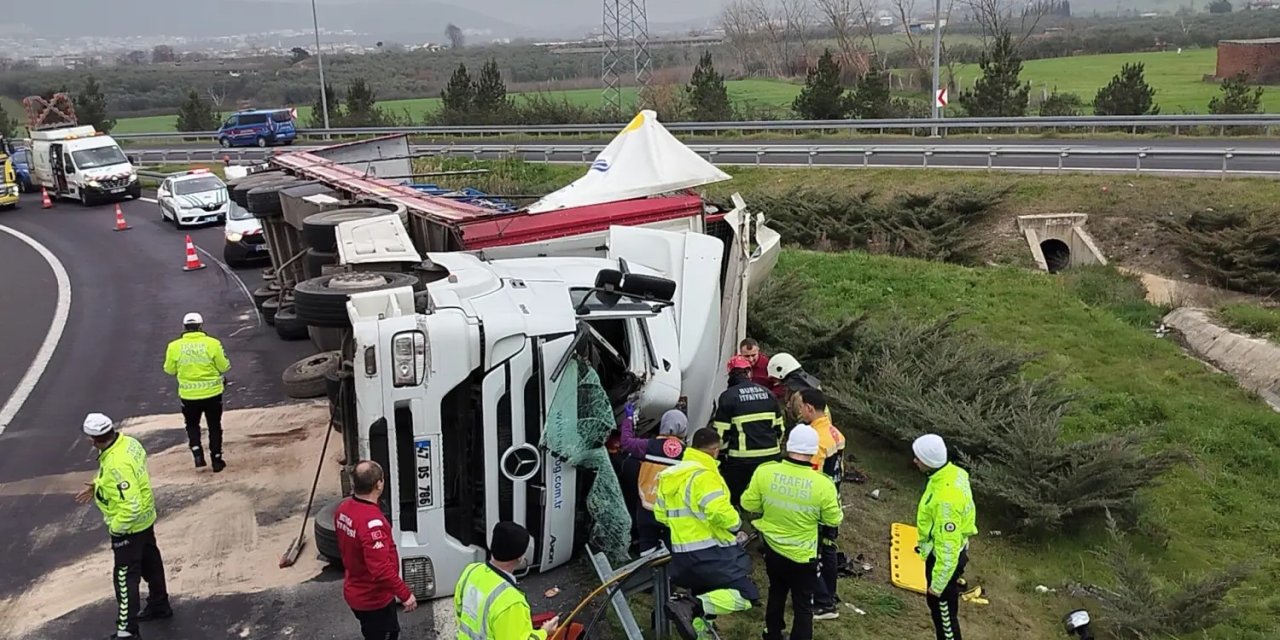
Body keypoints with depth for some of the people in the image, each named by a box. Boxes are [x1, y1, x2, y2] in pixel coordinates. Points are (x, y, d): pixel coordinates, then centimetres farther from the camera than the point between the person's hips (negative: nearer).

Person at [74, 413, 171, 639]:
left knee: (125, 577, 4)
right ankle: (159, 605, 42)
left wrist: (115, 527, -17)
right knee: (150, 562, 24)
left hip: (129, 526, -9)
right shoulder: (128, 442, -7)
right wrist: (97, 486, 9)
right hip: (146, 518, 9)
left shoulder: (117, 465, -34)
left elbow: (130, 506, -32)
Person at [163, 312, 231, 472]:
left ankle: (197, 452, 2)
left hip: (188, 394, 1)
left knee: (192, 424, 21)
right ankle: (217, 459, 17)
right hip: (212, 393, -1)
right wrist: (224, 358, 13)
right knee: (214, 426, 13)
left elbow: (170, 370, 2)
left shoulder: (174, 346, -7)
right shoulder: (212, 344, -12)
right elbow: (223, 367, -7)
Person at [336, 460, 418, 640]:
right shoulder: (371, 521, -34)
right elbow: (381, 568, -34)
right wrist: (405, 594, -25)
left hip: (355, 591, 8)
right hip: (374, 598, -8)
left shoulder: (343, 508, -5)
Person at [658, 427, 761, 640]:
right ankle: (691, 606, -23)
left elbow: (661, 514, 19)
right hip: (711, 551, -9)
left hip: (682, 552, 9)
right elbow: (720, 512, -26)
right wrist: (736, 524, -6)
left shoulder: (669, 475, 11)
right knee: (747, 596, -9)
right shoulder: (703, 474, -15)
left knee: (705, 602, 23)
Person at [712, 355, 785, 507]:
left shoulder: (728, 396, -8)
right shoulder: (767, 394, 8)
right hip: (770, 457, 5)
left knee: (733, 499, 4)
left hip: (740, 460, -5)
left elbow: (720, 433, -8)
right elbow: (779, 427, 14)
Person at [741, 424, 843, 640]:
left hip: (772, 548, 4)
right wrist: (836, 505, 13)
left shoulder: (764, 472, -18)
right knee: (803, 605, 13)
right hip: (803, 556, -3)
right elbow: (833, 520, -8)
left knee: (776, 593, 27)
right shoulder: (823, 484, -23)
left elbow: (749, 504, -5)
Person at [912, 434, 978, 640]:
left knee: (944, 609, 10)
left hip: (945, 557, -9)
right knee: (937, 604, 26)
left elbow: (948, 545, -30)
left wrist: (938, 582, -21)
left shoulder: (945, 497, -37)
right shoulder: (954, 472, -7)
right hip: (944, 550, 9)